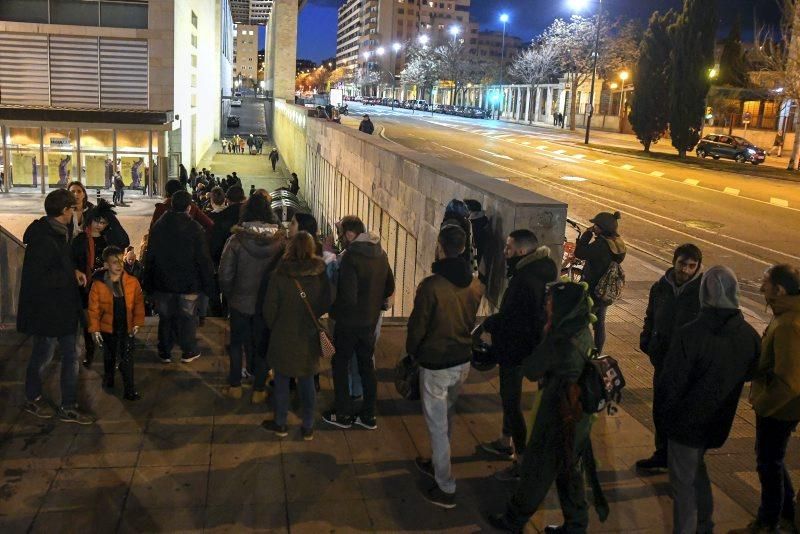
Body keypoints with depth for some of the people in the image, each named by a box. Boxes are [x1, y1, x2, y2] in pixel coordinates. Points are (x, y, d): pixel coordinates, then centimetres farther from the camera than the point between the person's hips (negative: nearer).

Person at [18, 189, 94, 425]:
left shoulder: (58, 233, 6)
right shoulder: (43, 239, -24)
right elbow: (37, 278, -26)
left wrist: (73, 272, 1)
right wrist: (70, 275, -18)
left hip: (62, 307, 9)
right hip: (46, 310, -9)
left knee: (70, 356, 11)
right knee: (43, 355, 11)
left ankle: (68, 407, 21)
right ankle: (32, 399, 34)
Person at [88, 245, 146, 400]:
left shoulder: (132, 282, -10)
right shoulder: (98, 284, -13)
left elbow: (139, 303, -4)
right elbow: (93, 309, -9)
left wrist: (137, 323, -9)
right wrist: (94, 329, -10)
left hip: (127, 328, 0)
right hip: (108, 328, 0)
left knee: (127, 359, -2)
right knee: (109, 357, 21)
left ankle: (129, 390, 4)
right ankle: (108, 379, 44)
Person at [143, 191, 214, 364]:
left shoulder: (158, 226, 0)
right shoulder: (195, 228, -13)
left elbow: (149, 257, 6)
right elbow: (203, 259, -12)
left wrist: (148, 284, 14)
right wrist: (207, 283, -3)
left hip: (163, 284, 3)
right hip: (188, 284, -3)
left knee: (165, 317, 14)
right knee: (187, 317, 10)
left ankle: (165, 353, 23)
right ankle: (189, 352, 18)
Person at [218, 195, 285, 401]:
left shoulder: (237, 239, -17)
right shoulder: (280, 240, -12)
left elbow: (225, 275, -14)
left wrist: (229, 295, 4)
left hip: (240, 301, -1)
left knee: (236, 342, 19)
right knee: (262, 344, 15)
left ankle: (235, 386, 26)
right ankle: (259, 390, 22)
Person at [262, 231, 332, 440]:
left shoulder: (280, 275, -17)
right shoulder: (321, 275, -11)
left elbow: (269, 308, -10)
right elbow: (327, 305, 0)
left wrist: (274, 327, 9)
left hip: (284, 337, -2)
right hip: (310, 338, 2)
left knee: (282, 381, 14)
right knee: (307, 382, 14)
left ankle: (280, 424, 26)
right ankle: (308, 427, 21)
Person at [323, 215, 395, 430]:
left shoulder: (350, 256, -22)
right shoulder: (381, 254, 1)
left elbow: (348, 297, -26)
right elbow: (389, 288, 10)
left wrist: (334, 310, -9)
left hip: (349, 322, -7)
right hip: (370, 320, 7)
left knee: (340, 366, 11)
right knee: (367, 366, 17)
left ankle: (343, 415, 20)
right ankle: (368, 416, 25)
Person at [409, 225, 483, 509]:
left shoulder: (431, 286, -24)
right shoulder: (475, 284, -5)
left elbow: (417, 326, -14)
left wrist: (412, 352, 4)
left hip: (436, 364, -6)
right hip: (463, 360, 6)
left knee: (437, 425, 6)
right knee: (446, 417, 25)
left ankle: (445, 489, 15)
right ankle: (438, 464, 43)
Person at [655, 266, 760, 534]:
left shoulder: (689, 335, -28)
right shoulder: (749, 336, -9)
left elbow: (670, 383, -22)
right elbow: (750, 373, 8)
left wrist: (662, 412, -5)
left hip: (688, 421, -6)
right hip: (719, 421, 6)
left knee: (684, 482, 8)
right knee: (697, 468, 28)